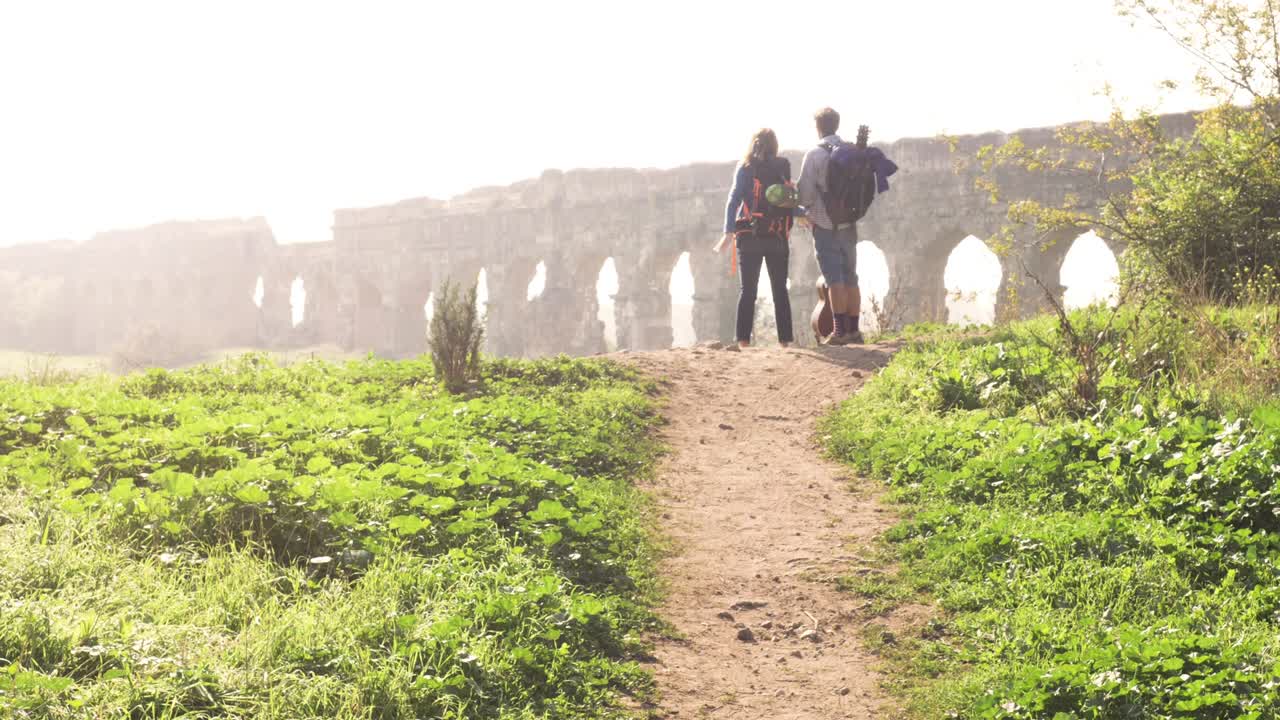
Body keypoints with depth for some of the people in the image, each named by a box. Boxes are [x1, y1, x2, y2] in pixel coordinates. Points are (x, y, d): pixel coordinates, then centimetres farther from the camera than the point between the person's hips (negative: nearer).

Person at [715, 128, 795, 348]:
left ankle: (744, 339, -4)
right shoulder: (783, 167, 2)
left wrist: (729, 232, -15)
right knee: (780, 289, 9)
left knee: (748, 290, 4)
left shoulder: (745, 169, 0)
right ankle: (785, 338, 5)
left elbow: (734, 200, -9)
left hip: (749, 238, 0)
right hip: (778, 237, 1)